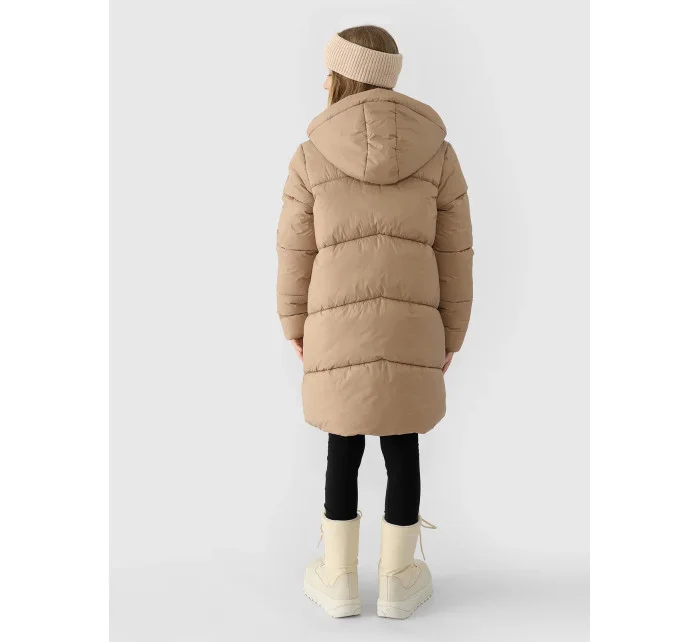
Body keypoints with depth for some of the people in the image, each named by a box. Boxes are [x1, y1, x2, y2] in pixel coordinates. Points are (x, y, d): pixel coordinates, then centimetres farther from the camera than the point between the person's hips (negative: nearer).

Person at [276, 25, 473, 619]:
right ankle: (397, 581, 26)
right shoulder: (438, 152, 2)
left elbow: (296, 251, 1)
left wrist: (294, 324, 14)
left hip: (337, 326, 0)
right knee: (403, 448, 13)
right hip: (413, 326, 1)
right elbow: (454, 254, 3)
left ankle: (340, 580, 26)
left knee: (344, 447, 14)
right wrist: (451, 333, 12)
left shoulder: (311, 157, -3)